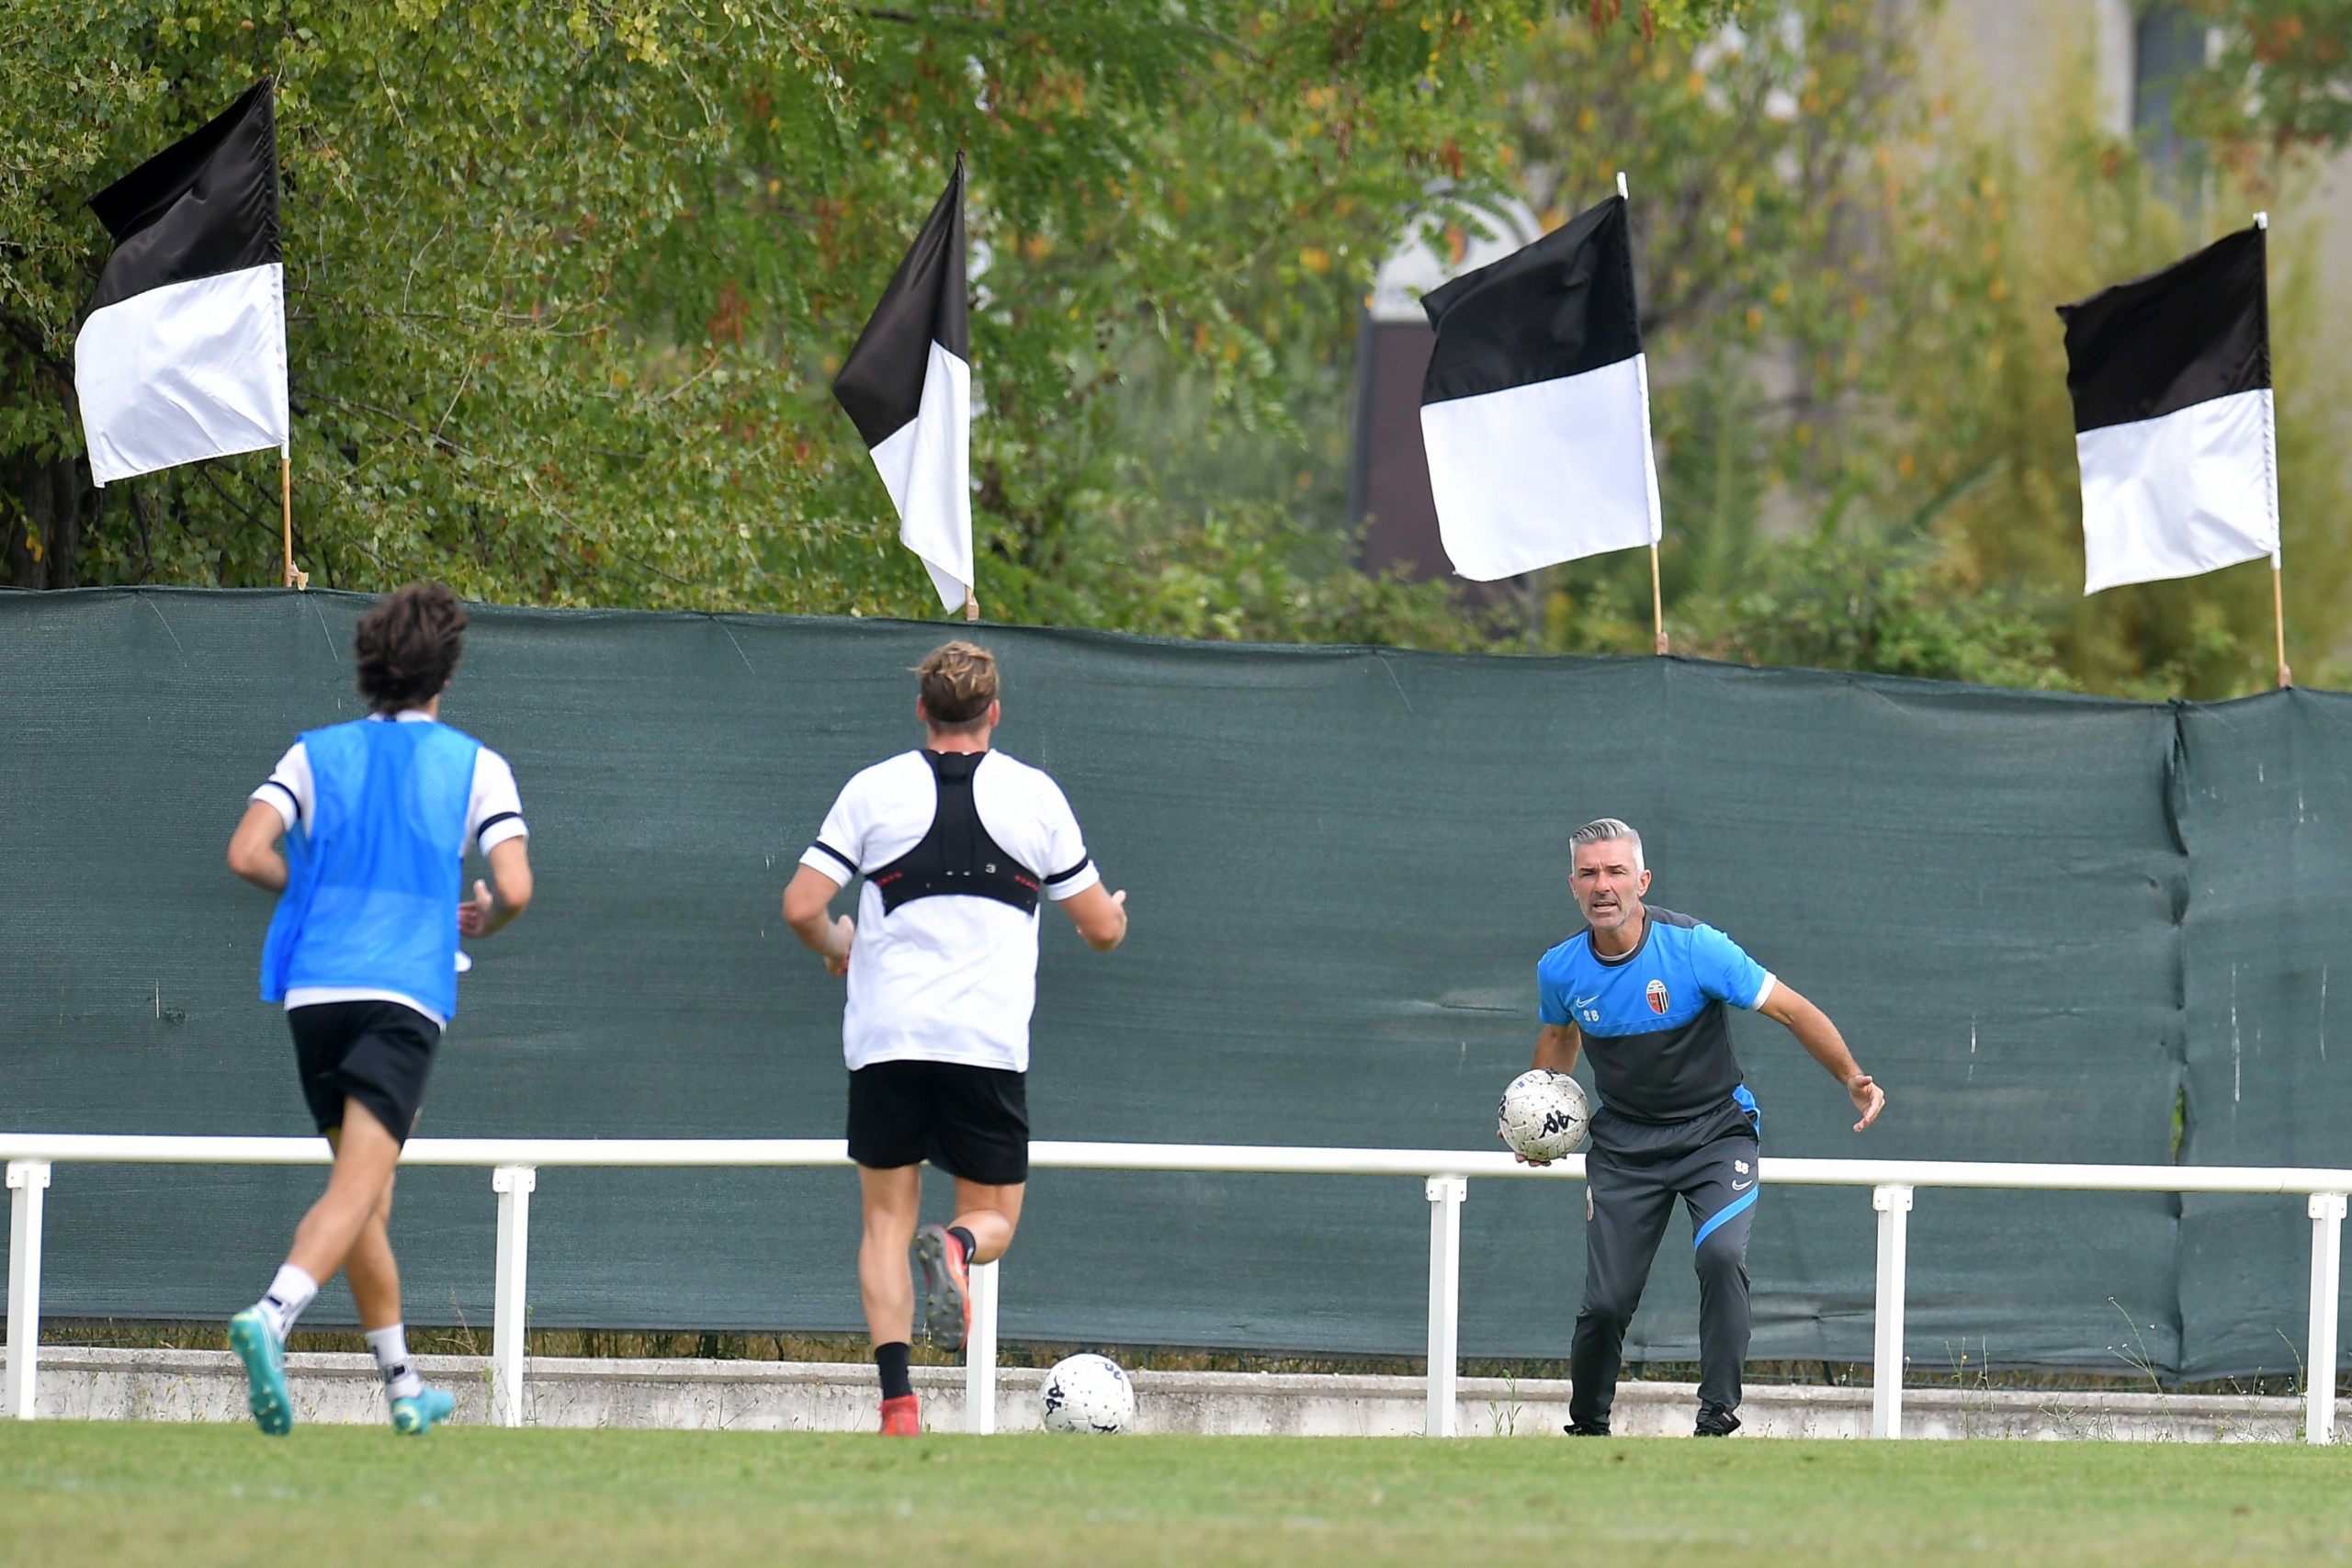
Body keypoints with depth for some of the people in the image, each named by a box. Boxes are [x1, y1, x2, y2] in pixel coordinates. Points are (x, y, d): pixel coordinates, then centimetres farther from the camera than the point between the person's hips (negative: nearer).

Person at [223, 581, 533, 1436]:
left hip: (313, 989, 3)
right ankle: (272, 1315, -39)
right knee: (356, 1189, -12)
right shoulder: (474, 765, 5)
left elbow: (247, 853, -2)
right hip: (406, 990, -3)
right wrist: (476, 921, 19)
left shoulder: (314, 754, 11)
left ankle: (403, 1385, 24)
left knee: (364, 1189, 17)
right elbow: (515, 889, -4)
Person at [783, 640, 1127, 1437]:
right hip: (990, 1041, 0)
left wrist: (837, 946, 21)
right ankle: (958, 1247, -26)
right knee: (993, 1215, 12)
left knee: (886, 1221, 9)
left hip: (884, 1041, 0)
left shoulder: (873, 790, 2)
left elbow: (801, 908, -1)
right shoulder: (1035, 795, 3)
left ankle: (897, 1399, -8)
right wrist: (1114, 908, 33)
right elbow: (1102, 929, 8)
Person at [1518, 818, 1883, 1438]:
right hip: (1624, 1145, 3)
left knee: (1720, 1254, -29)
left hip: (1715, 1132, -3)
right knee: (1605, 1301, -4)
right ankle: (1588, 1429, 20)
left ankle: (1718, 1415, -24)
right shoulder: (1560, 970, -6)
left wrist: (1853, 1079, -21)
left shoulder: (1695, 947, -19)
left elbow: (1791, 1009, -13)